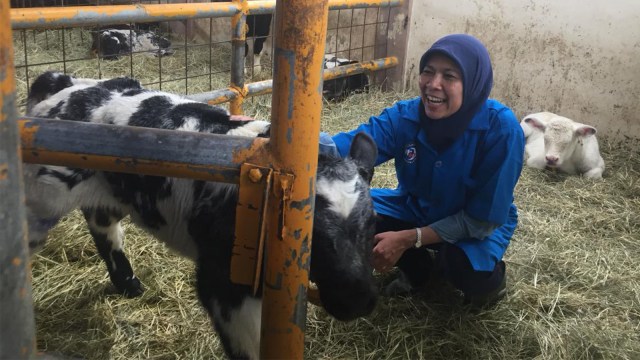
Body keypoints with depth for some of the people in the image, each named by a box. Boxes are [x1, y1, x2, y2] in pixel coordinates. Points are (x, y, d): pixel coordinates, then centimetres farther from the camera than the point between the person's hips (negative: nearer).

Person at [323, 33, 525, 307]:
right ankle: (418, 269, 8)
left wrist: (408, 239, -31)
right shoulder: (405, 115, -20)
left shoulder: (501, 128, -30)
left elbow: (482, 219, -25)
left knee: (471, 276, -36)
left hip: (480, 224, -4)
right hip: (417, 208, 4)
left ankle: (490, 274, 5)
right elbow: (354, 145, -38)